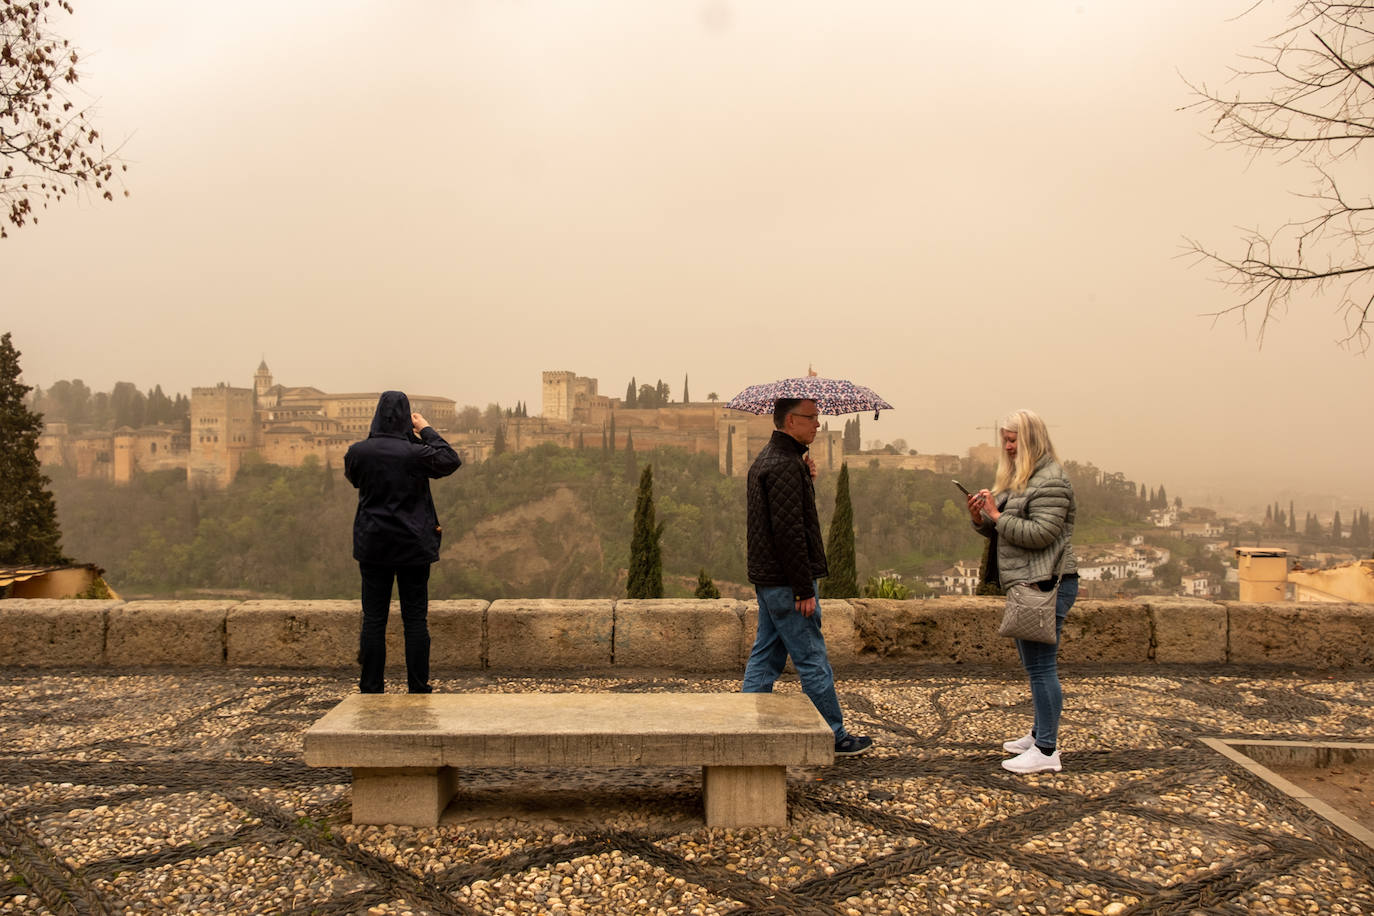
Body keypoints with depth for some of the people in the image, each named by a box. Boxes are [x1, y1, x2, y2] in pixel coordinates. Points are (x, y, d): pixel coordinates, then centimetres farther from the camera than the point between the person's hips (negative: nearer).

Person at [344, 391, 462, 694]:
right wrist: (427, 430, 7)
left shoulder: (357, 451, -5)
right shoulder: (416, 452, -13)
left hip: (373, 545, 2)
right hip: (413, 546, -2)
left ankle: (371, 690, 11)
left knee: (373, 618, 8)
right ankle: (418, 690, 9)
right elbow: (452, 461, 3)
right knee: (415, 619, 5)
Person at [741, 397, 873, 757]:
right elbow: (789, 531, -23)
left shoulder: (766, 459, 15)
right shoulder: (785, 466, -19)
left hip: (767, 578, 10)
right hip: (786, 580, -10)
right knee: (812, 660, 0)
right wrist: (804, 589, -21)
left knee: (765, 656, 14)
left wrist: (805, 475, 10)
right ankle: (835, 737, 11)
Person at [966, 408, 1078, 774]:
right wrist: (980, 517, 2)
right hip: (1025, 583, 11)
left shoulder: (1051, 482, -13)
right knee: (1032, 663, 18)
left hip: (1046, 584, -11)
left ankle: (1046, 751, -3)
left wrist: (997, 516, -18)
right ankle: (1040, 734, 30)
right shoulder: (1017, 478, 18)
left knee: (1040, 665, -8)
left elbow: (1039, 534, -22)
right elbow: (999, 531, 22)